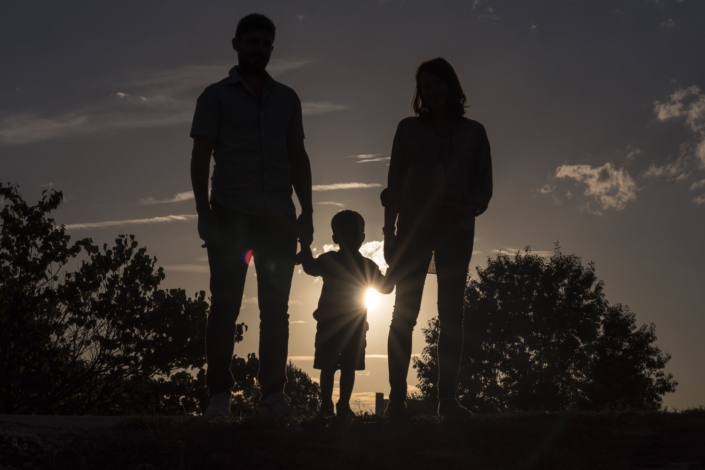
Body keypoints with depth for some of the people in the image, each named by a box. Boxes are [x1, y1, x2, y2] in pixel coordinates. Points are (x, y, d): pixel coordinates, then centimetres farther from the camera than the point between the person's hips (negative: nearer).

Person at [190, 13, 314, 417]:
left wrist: (307, 212, 5)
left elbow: (298, 158, 15)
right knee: (226, 304, -4)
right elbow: (200, 157, 1)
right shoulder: (216, 96, 7)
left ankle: (273, 393, 4)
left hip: (279, 217, 3)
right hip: (231, 215, -3)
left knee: (276, 308, 1)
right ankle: (219, 395, -2)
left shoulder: (287, 99, 17)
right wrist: (204, 212, -10)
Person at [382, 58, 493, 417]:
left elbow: (484, 184, 6)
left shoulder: (473, 132, 11)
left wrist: (467, 210, -15)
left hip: (456, 232, 1)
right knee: (404, 313, -6)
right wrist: (389, 232, 1)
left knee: (451, 315, -3)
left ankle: (447, 398, -1)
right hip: (414, 228, -1)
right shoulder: (409, 129, 10)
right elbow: (394, 183, 8)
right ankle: (397, 397, -5)